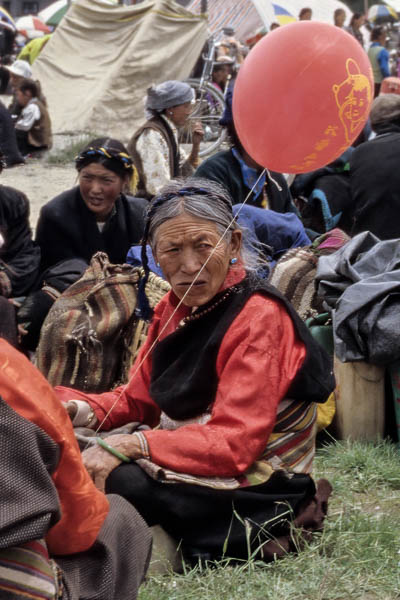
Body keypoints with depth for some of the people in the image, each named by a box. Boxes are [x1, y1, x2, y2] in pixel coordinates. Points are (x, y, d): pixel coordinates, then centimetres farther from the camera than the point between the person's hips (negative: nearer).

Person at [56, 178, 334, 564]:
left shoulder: (259, 318, -19)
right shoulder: (174, 308, 6)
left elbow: (234, 445, -25)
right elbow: (137, 400, 10)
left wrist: (129, 445, -32)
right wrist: (81, 409, -11)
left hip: (257, 484, -8)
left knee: (114, 481, -27)